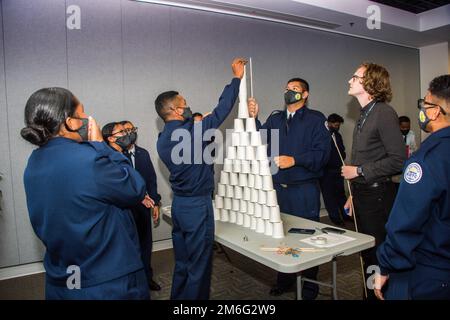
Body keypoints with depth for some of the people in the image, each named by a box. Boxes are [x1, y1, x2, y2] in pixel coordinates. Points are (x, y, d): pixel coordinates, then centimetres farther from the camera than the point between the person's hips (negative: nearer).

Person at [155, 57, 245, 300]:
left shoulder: (163, 139, 5)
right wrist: (236, 78, -4)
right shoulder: (190, 132, -18)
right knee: (199, 265, 6)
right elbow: (220, 112, -14)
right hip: (197, 205, -8)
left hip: (179, 204, 8)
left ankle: (178, 297, 34)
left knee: (182, 263, 20)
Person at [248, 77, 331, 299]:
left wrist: (294, 160, -19)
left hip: (305, 189, -4)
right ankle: (285, 279, 32)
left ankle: (309, 284, 24)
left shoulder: (316, 119, -1)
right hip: (278, 187, 4)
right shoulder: (274, 119, 14)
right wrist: (254, 119, -8)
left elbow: (322, 153, -10)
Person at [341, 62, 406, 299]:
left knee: (378, 255, 2)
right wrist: (354, 194, 16)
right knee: (366, 254, 18)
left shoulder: (384, 113, -13)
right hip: (362, 195, 9)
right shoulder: (364, 115, 14)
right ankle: (370, 293, 33)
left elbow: (398, 160, -19)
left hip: (378, 197, -8)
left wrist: (359, 171, -14)